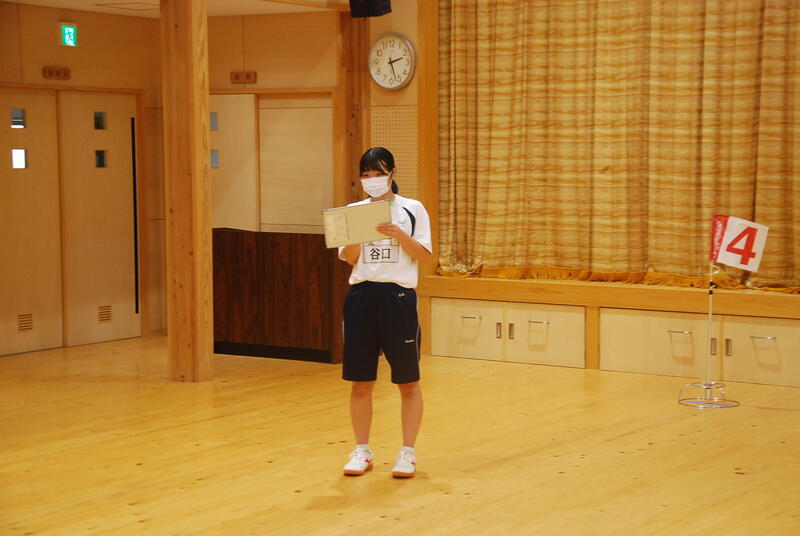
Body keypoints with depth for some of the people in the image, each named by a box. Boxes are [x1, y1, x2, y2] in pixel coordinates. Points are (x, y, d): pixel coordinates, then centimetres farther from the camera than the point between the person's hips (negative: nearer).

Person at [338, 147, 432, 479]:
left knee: (408, 381, 2)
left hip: (398, 296, -2)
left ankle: (407, 453, 11)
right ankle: (362, 451, 16)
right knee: (359, 381, 5)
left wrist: (399, 235, -17)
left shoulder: (412, 210, 2)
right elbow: (348, 258, 3)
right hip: (361, 296, 2)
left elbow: (424, 255, -2)